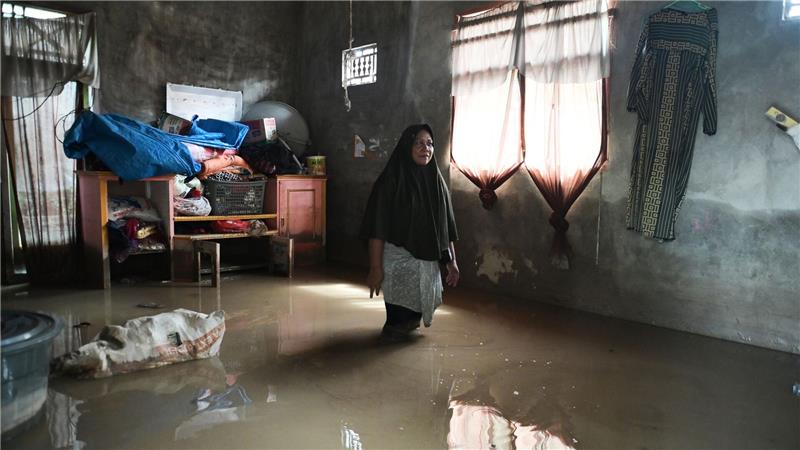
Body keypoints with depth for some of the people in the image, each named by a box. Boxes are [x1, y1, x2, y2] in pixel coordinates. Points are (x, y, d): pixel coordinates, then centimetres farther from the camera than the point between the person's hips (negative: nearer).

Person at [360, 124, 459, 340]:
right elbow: (377, 229, -15)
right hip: (397, 261, -5)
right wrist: (375, 268, -19)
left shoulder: (436, 181, 5)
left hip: (428, 262, 5)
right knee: (400, 318, 3)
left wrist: (452, 261, 5)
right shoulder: (391, 181, -11)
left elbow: (446, 227, 8)